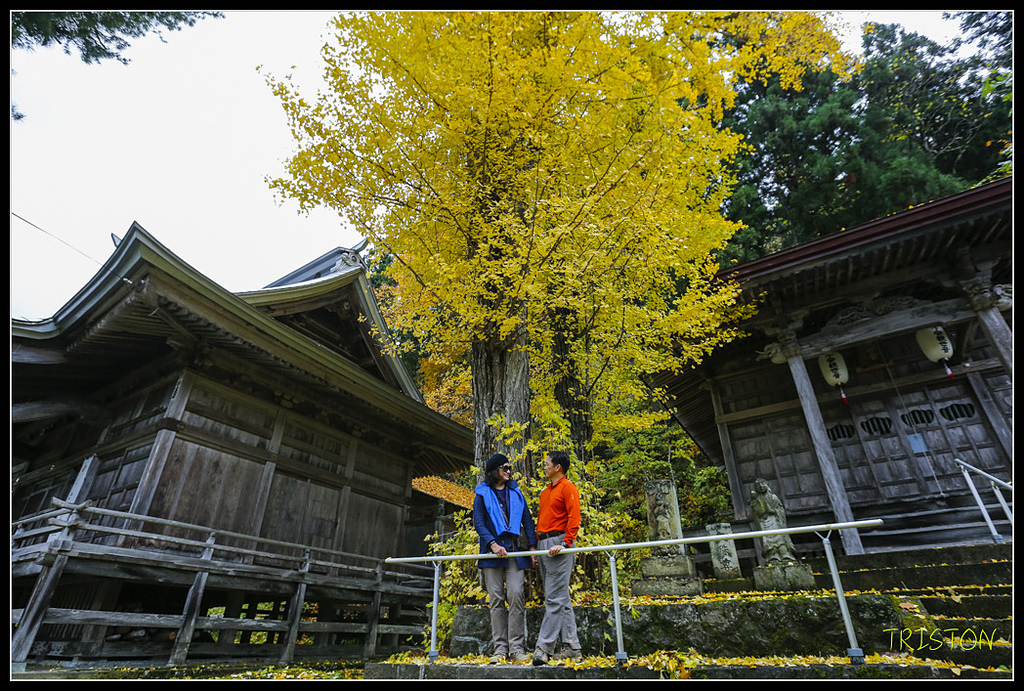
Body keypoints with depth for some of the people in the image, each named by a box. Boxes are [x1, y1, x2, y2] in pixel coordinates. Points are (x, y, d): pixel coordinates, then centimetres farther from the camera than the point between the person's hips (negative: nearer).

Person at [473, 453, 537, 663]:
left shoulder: (515, 492, 15)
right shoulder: (482, 495, 6)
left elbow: (527, 520, 13)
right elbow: (478, 523, -3)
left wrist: (532, 546, 2)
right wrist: (493, 544, -17)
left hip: (515, 551, 2)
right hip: (492, 554, -2)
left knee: (516, 595, -8)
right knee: (496, 599, 1)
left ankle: (517, 648, 0)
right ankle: (500, 649, 9)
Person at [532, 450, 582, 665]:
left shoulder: (568, 488, -5)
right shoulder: (545, 492, 21)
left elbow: (574, 518, -13)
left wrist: (565, 543, -21)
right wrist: (536, 542, 16)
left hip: (558, 545, -9)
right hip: (544, 546, 9)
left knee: (554, 599, -7)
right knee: (562, 599, 11)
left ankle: (544, 647, -5)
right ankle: (572, 647, 17)